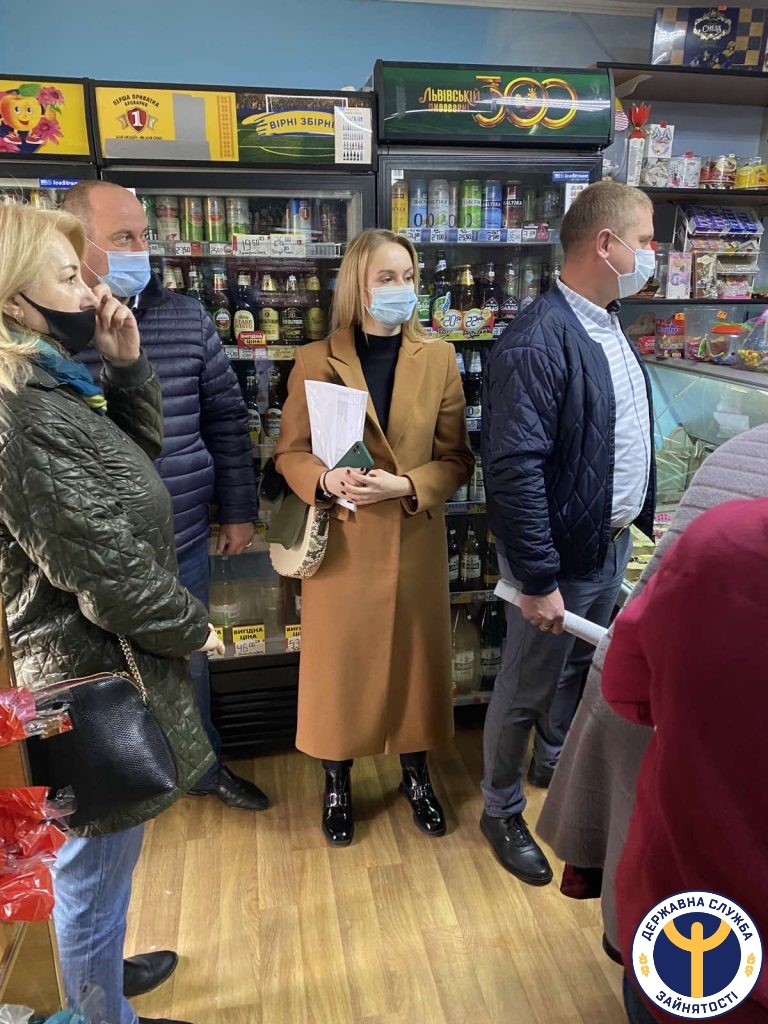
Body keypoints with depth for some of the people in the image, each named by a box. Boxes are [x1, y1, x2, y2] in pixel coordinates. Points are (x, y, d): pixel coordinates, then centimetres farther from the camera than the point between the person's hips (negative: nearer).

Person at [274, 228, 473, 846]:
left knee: (416, 657, 14)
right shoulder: (316, 361, -4)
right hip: (341, 540, -1)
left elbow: (457, 458, -1)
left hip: (416, 539, 2)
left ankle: (416, 776, 40)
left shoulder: (438, 358, 0)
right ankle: (337, 784, 36)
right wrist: (324, 479, -20)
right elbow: (290, 452, 1)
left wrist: (405, 486, -18)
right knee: (339, 662, 10)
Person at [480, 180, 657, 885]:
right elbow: (513, 472, -27)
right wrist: (538, 580, -23)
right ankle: (502, 811, 33)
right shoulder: (537, 342, -23)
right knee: (528, 689, 10)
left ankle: (554, 762, 51)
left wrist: (646, 515, 12)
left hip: (615, 541, 9)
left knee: (582, 669, 25)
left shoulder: (610, 324, 7)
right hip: (562, 556, -8)